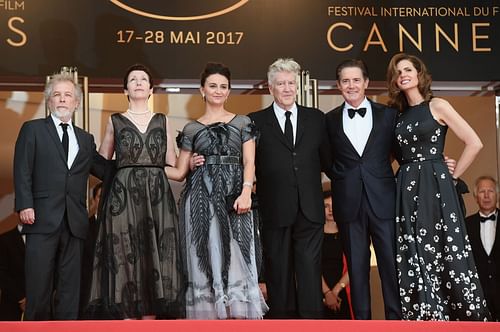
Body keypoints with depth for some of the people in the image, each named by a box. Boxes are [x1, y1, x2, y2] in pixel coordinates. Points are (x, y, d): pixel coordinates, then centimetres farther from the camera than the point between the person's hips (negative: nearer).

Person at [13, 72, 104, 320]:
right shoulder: (32, 129, 8)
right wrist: (25, 205, -11)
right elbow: (22, 171, 0)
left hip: (75, 221, 4)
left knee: (70, 285, 5)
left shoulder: (86, 139, 19)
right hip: (43, 217, -4)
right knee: (39, 282, -3)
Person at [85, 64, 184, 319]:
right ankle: (128, 324, -2)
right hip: (123, 195, -1)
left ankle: (150, 322, 3)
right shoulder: (115, 121, 9)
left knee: (154, 256, -1)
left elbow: (172, 163, 14)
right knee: (125, 255, -5)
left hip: (157, 195, 2)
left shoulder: (162, 121, 13)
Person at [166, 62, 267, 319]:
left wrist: (246, 192, -14)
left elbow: (249, 163, 3)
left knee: (235, 260, -5)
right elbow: (179, 172, 13)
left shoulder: (242, 123, 11)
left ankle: (238, 318, -4)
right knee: (205, 260, -2)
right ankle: (209, 317, 2)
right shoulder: (191, 129, 13)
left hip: (233, 196, 0)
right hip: (201, 198, 1)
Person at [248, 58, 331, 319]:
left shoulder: (316, 118, 11)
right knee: (279, 274, 6)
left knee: (310, 271, 1)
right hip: (275, 210, -1)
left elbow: (327, 161, 12)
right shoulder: (256, 121, 4)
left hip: (310, 209, 1)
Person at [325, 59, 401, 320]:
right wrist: (343, 181, 3)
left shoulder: (388, 114, 6)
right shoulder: (330, 120, 7)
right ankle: (362, 320, 14)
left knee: (391, 263, 0)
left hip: (383, 200, -1)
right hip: (349, 203, 1)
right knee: (356, 267, 6)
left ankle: (396, 319, 9)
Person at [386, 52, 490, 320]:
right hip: (407, 192, 5)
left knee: (447, 255, -5)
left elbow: (474, 143, -5)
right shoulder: (398, 114, 13)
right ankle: (426, 318, 10)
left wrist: (451, 177, -4)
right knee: (415, 260, 3)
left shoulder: (437, 106, -1)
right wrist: (406, 175, 4)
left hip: (435, 188, -5)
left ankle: (466, 316, 7)